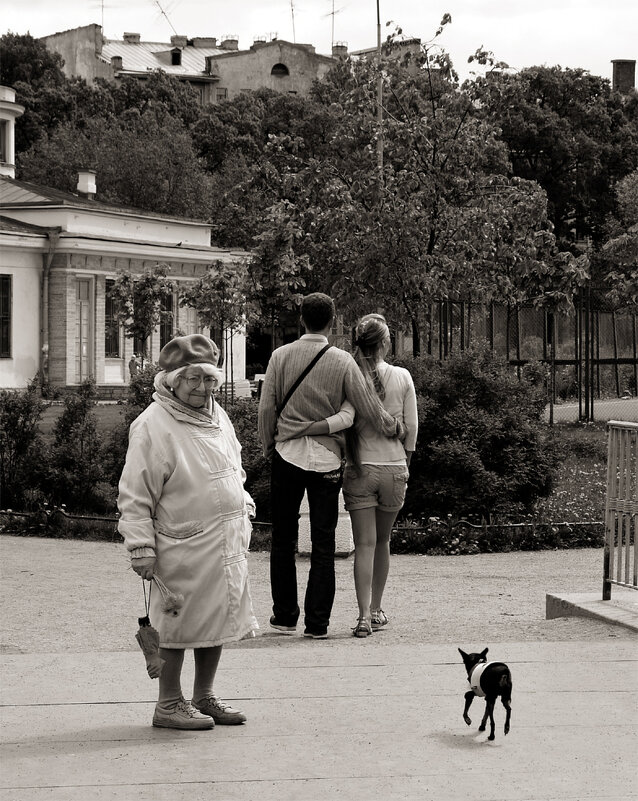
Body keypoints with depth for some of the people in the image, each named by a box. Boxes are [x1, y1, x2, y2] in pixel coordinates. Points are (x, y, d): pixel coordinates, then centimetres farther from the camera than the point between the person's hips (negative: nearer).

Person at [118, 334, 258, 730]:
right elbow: (135, 496, -13)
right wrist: (141, 547, -15)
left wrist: (243, 505, 19)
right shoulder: (153, 426, -13)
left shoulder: (218, 417, 11)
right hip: (182, 547, -8)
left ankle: (204, 696, 26)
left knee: (218, 620, 13)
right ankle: (169, 704, 13)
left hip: (226, 545, 8)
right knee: (179, 624, 0)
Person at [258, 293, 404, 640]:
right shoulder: (342, 361, -4)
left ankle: (285, 615, 14)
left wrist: (268, 446, 15)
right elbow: (367, 406, 0)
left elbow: (266, 408, 0)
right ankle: (317, 622, 4)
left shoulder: (281, 356, -2)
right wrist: (395, 427, 18)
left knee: (284, 539, 11)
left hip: (287, 454, 1)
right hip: (327, 458, -1)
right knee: (323, 543, 4)